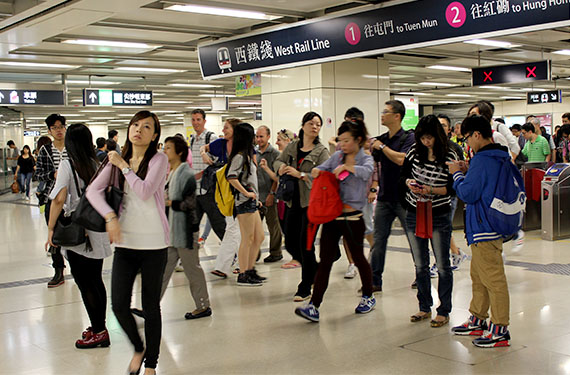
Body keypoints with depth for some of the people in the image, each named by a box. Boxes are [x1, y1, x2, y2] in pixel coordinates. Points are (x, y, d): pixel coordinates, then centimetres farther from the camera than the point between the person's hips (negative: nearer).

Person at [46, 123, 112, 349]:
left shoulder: (68, 165, -11)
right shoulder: (97, 164, 4)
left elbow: (59, 200, -16)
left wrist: (51, 229, -9)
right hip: (98, 232, 6)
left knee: (85, 284, 1)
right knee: (96, 280, 15)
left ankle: (99, 332, 5)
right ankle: (99, 327, 23)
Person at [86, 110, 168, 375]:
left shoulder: (158, 160, -5)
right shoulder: (117, 160, 8)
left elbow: (145, 190, -19)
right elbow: (93, 189, 0)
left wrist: (124, 166, -8)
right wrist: (110, 216, -15)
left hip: (153, 244, -4)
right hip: (125, 242, 4)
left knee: (150, 307, 6)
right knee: (119, 305, 1)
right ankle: (138, 349, 29)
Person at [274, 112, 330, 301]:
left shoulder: (321, 151, -5)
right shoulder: (292, 147, 9)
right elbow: (278, 161, 17)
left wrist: (300, 174, -21)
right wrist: (281, 167, -6)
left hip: (312, 202, -6)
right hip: (294, 202, 6)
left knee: (306, 244, -6)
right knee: (290, 243, 10)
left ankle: (305, 288, 7)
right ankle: (314, 271, 34)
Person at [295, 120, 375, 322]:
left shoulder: (366, 159, -3)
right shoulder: (337, 156, 10)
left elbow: (366, 172, -24)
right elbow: (320, 169, 6)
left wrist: (346, 166, -30)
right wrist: (316, 171, -15)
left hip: (352, 218, -3)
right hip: (332, 215, 4)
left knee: (358, 258, 12)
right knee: (325, 261, 0)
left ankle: (368, 297, 35)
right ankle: (314, 306, -2)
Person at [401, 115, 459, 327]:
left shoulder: (450, 157, -8)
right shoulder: (414, 152, 2)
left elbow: (452, 188, -10)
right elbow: (402, 177, 10)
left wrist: (432, 190, -24)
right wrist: (408, 183, -12)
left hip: (439, 216, -4)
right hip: (414, 215, 4)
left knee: (442, 266, 3)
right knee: (420, 265, 12)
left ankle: (444, 311, 13)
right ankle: (425, 308, 25)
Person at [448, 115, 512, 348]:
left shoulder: (482, 160, -19)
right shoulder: (499, 158, 12)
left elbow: (468, 194, -18)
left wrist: (457, 174, -3)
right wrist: (468, 172, 10)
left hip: (484, 230, -11)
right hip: (491, 225, 11)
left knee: (493, 280, -4)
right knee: (478, 277, 20)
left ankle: (499, 331, 3)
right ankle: (477, 321, 31)